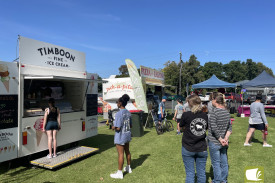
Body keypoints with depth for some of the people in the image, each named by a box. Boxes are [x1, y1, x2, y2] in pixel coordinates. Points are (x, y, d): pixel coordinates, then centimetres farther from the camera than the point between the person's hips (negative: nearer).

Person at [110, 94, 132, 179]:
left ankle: (119, 173, 13)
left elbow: (118, 128, -24)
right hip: (127, 135, 8)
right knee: (127, 151, 20)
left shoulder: (119, 114, -22)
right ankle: (128, 168, 37)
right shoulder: (128, 112, 2)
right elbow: (130, 125, 8)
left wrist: (113, 127, -6)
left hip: (120, 136, -8)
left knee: (121, 154, 1)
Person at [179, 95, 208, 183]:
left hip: (188, 149, -3)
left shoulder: (186, 115, -14)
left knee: (190, 173, 7)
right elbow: (206, 128, 9)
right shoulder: (205, 115, -3)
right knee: (201, 173, 15)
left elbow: (181, 127, 1)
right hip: (202, 149, 3)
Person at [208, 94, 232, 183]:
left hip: (214, 142, -7)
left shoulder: (214, 112, -18)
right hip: (224, 143, 7)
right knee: (224, 162, 16)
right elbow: (230, 127, 4)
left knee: (216, 163, 7)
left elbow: (214, 129, -21)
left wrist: (221, 139, -12)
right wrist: (226, 138, -3)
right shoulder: (226, 111, 3)